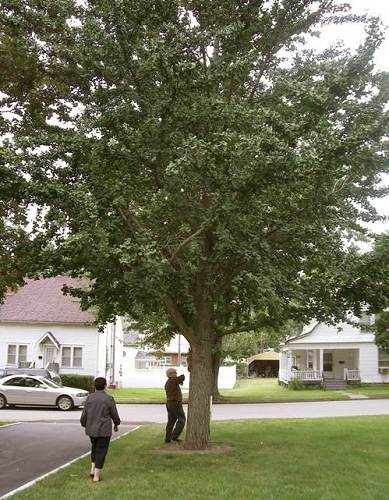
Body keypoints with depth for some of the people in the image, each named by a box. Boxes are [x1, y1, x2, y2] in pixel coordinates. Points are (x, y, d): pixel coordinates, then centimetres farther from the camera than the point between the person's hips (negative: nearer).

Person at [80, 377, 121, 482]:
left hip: (91, 429, 4)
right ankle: (96, 476, 5)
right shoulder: (109, 399, -11)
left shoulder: (89, 398, -1)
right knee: (101, 451, 6)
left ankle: (92, 469, 17)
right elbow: (114, 414, -3)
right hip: (104, 430, -4)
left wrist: (84, 425, 18)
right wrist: (116, 424, 15)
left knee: (95, 448, 24)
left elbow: (84, 414, 1)